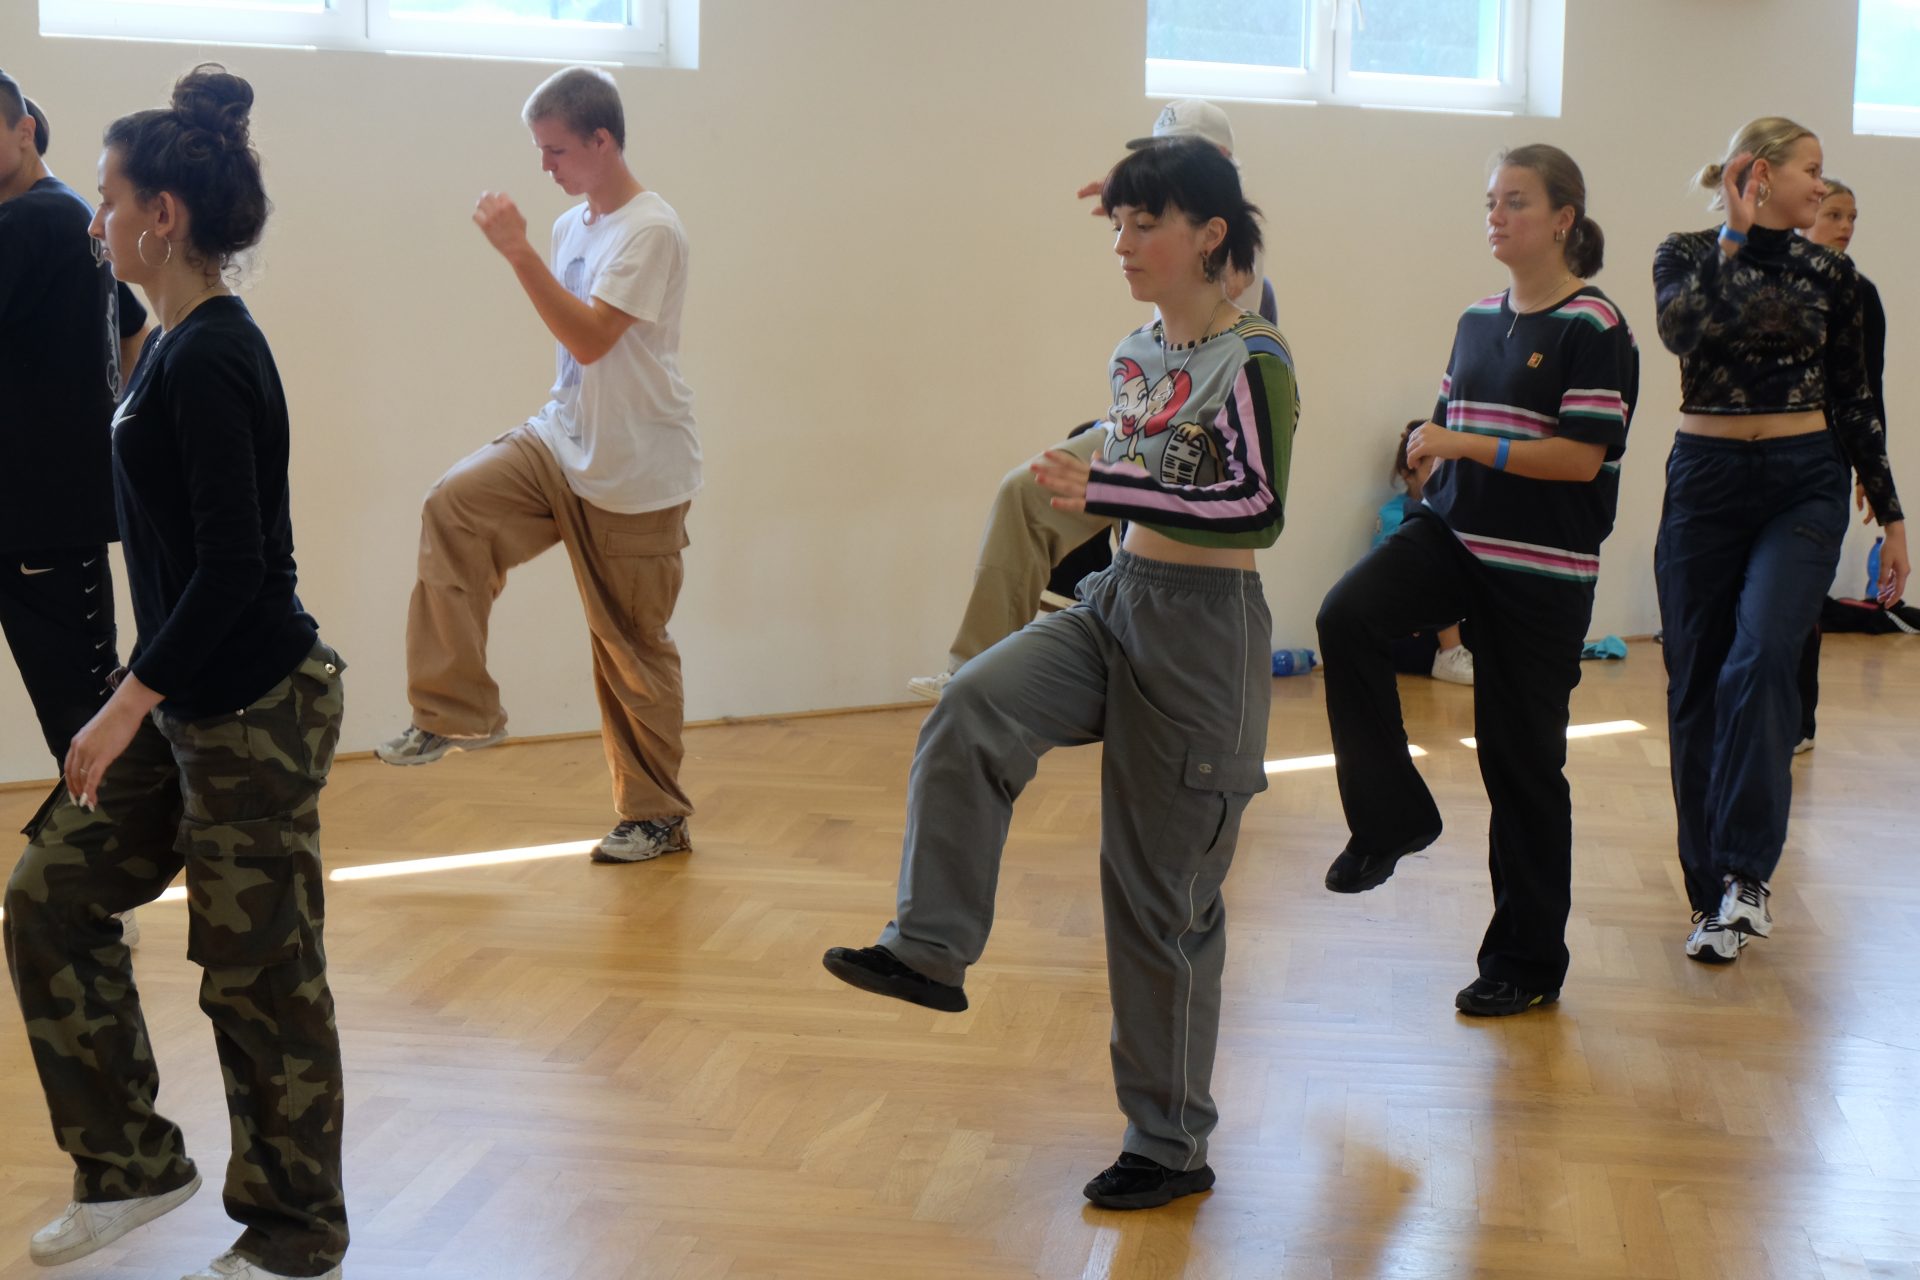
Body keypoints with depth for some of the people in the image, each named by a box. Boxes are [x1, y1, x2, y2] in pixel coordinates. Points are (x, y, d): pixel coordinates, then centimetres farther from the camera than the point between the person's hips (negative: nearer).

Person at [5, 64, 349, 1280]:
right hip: (189, 701, 10)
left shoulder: (209, 361, -20)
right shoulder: (181, 345, 9)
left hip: (254, 710, -10)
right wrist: (142, 695, 20)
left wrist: (129, 703, -19)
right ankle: (134, 1162, 25)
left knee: (259, 972, 3)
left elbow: (233, 567, -23)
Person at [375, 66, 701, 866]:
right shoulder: (572, 227, 10)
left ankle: (657, 817, 18)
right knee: (454, 506, -20)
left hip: (637, 477, -7)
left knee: (633, 649, 2)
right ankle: (457, 711, -15)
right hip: (563, 442, 7)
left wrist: (518, 252, -27)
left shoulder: (650, 230, -15)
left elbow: (591, 340, -25)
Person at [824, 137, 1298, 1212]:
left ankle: (1173, 1143, 15)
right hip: (1118, 601, 7)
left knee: (1165, 889, 1)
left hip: (1205, 629, -7)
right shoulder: (1138, 353, 10)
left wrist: (1106, 491, -27)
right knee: (971, 709, -22)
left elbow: (1259, 508, -22)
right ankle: (931, 949, -15)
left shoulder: (1252, 361, -14)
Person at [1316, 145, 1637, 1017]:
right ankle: (1392, 818, -9)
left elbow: (1583, 456, -16)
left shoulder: (1593, 328, -9)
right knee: (1347, 614, -24)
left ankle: (1527, 961, 17)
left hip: (1541, 567, -6)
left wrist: (1464, 447, -19)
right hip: (1454, 534, 6)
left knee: (1522, 761, 2)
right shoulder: (1479, 318, 12)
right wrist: (1430, 448, -3)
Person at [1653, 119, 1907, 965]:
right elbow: (1684, 329, -18)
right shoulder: (1687, 255, 3)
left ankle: (1748, 874, -21)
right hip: (1705, 483, 0)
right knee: (1698, 688, 3)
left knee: (1760, 657, -23)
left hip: (1804, 486, 0)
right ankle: (1713, 896, 14)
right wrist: (1735, 236, -10)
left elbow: (1855, 401, 10)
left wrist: (1890, 516, 9)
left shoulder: (1828, 273, 7)